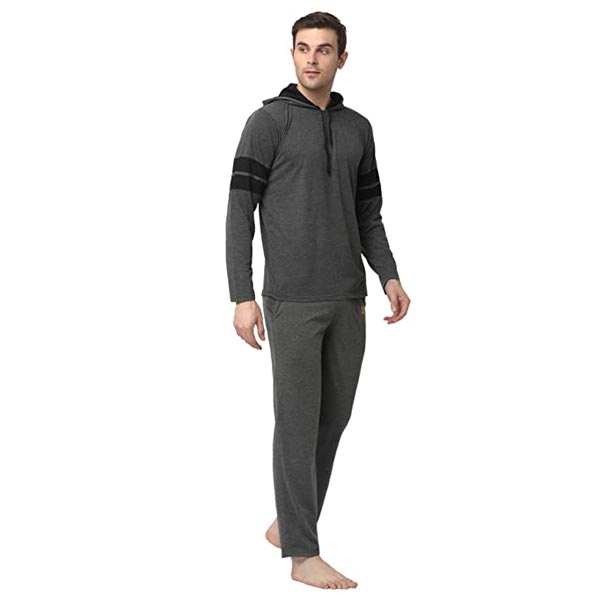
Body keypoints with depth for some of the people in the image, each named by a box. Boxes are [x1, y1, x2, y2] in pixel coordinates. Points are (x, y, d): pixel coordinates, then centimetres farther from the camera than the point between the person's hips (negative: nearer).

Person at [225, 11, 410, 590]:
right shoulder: (269, 122, -3)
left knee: (333, 418, 10)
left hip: (348, 301, 6)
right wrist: (242, 297, -13)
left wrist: (388, 276, 5)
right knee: (298, 423, -3)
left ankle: (287, 524, 26)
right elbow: (240, 212, -6)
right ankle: (304, 554, 4)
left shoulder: (358, 128, 13)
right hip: (292, 301, -6)